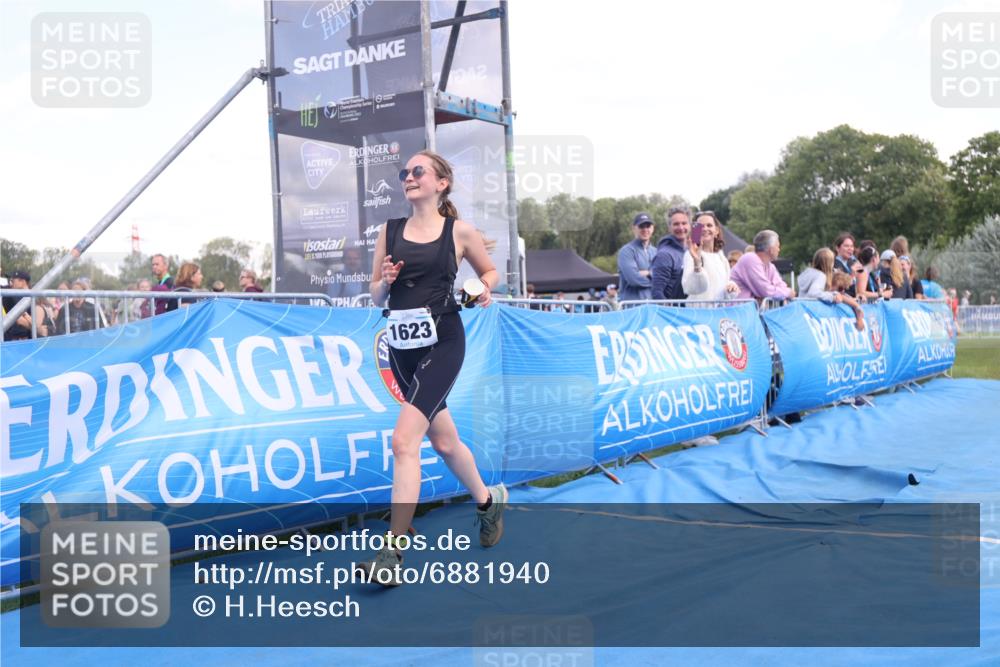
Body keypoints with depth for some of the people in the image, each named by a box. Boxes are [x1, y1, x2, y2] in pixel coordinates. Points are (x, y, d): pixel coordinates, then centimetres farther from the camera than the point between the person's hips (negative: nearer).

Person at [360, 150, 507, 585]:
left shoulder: (459, 232, 0)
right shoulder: (389, 231, 9)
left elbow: (490, 270, 15)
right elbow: (375, 296, 12)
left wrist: (485, 289, -6)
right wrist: (385, 282, -10)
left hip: (442, 342, -5)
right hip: (402, 346, 5)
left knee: (403, 440, -18)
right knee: (443, 440, 18)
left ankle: (392, 553, -14)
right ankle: (488, 500, 45)